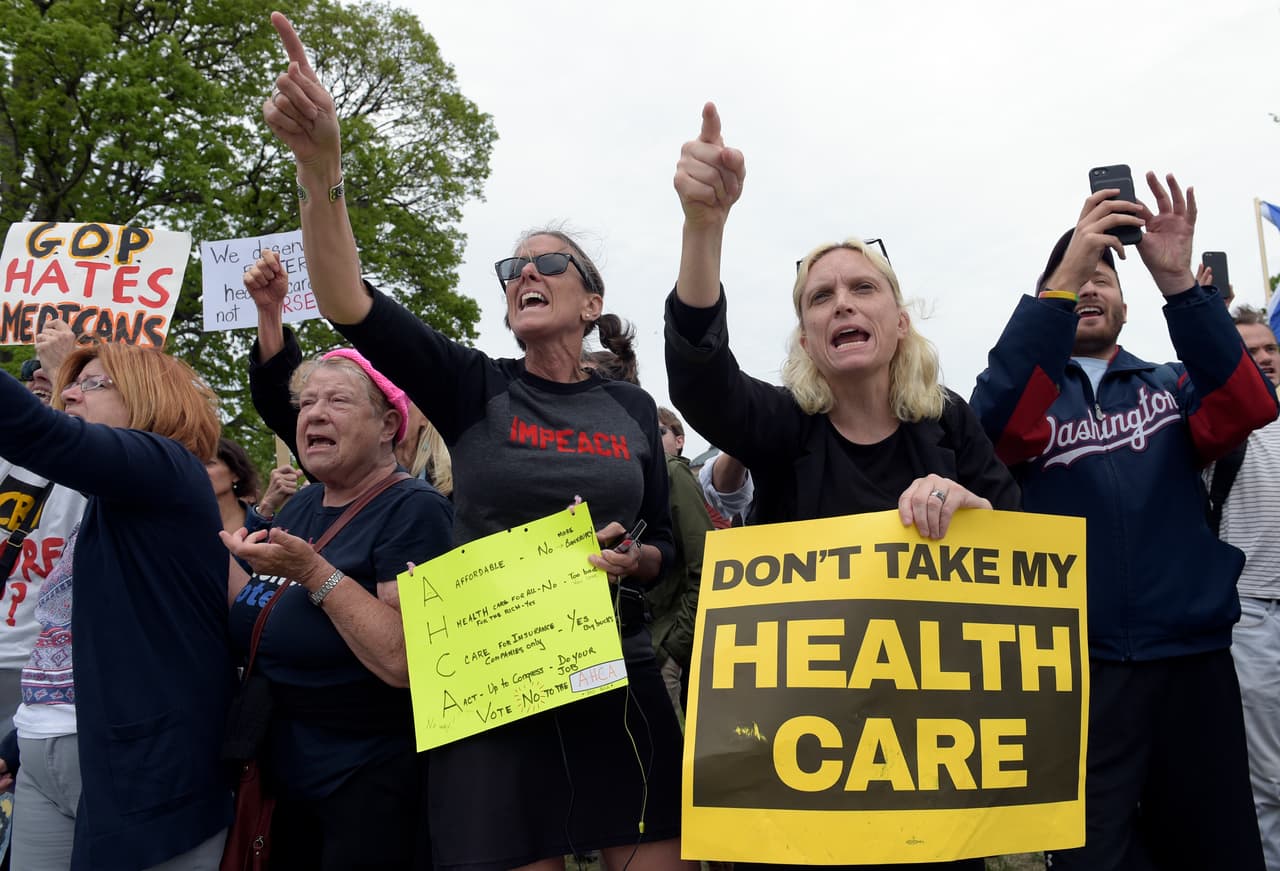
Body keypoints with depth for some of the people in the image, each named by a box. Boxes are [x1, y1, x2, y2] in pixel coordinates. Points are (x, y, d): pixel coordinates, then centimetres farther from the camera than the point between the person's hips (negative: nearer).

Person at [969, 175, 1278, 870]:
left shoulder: (1171, 387, 14)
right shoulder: (1031, 388, 8)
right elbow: (996, 422, -17)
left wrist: (1178, 281, -20)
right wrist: (1063, 275, -23)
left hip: (1193, 660, 3)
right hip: (1075, 664, -2)